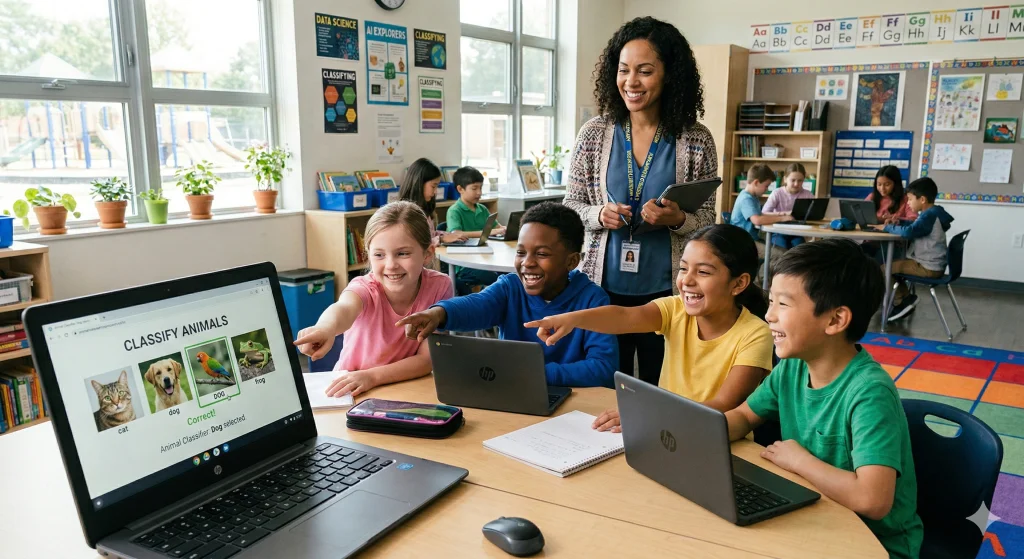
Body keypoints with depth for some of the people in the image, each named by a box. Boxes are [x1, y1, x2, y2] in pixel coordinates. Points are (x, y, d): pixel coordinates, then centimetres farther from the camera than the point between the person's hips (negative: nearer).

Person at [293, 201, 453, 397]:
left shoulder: (439, 287, -13)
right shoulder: (365, 287, -16)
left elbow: (427, 359, -15)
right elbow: (344, 308, -40)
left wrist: (372, 376, -30)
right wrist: (325, 327, -62)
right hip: (350, 392, -1)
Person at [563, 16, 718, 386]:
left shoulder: (696, 140, -4)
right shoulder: (594, 134, -2)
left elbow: (707, 220, 2)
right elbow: (569, 208, 4)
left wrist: (677, 219, -19)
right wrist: (599, 215, -16)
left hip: (666, 291, 0)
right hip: (604, 287, 1)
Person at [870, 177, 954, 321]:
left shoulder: (929, 216, -21)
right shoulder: (930, 214, 11)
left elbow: (908, 232, -36)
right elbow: (913, 225, 26)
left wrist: (887, 227, -21)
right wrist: (897, 222, 8)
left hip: (929, 267, -11)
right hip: (928, 263, 11)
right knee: (893, 265, 23)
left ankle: (902, 301, 5)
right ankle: (904, 300, 22)